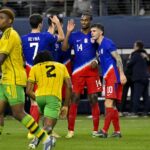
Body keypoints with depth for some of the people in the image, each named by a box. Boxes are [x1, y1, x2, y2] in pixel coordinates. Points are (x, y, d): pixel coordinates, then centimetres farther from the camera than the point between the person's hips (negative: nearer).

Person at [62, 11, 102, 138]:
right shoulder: (74, 35, 7)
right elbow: (64, 48, -4)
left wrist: (96, 61, -9)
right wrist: (68, 32, -10)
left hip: (92, 71, 0)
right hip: (78, 72, 0)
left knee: (93, 99, 0)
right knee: (75, 99, -3)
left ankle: (95, 130, 6)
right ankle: (71, 130, -1)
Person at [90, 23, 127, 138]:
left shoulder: (107, 43, -7)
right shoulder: (99, 47, 20)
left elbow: (118, 58, -14)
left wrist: (122, 74, -22)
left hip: (113, 77, -10)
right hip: (108, 78, 10)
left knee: (109, 104, -13)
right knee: (112, 106, 10)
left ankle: (105, 131, -15)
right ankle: (117, 131, 14)